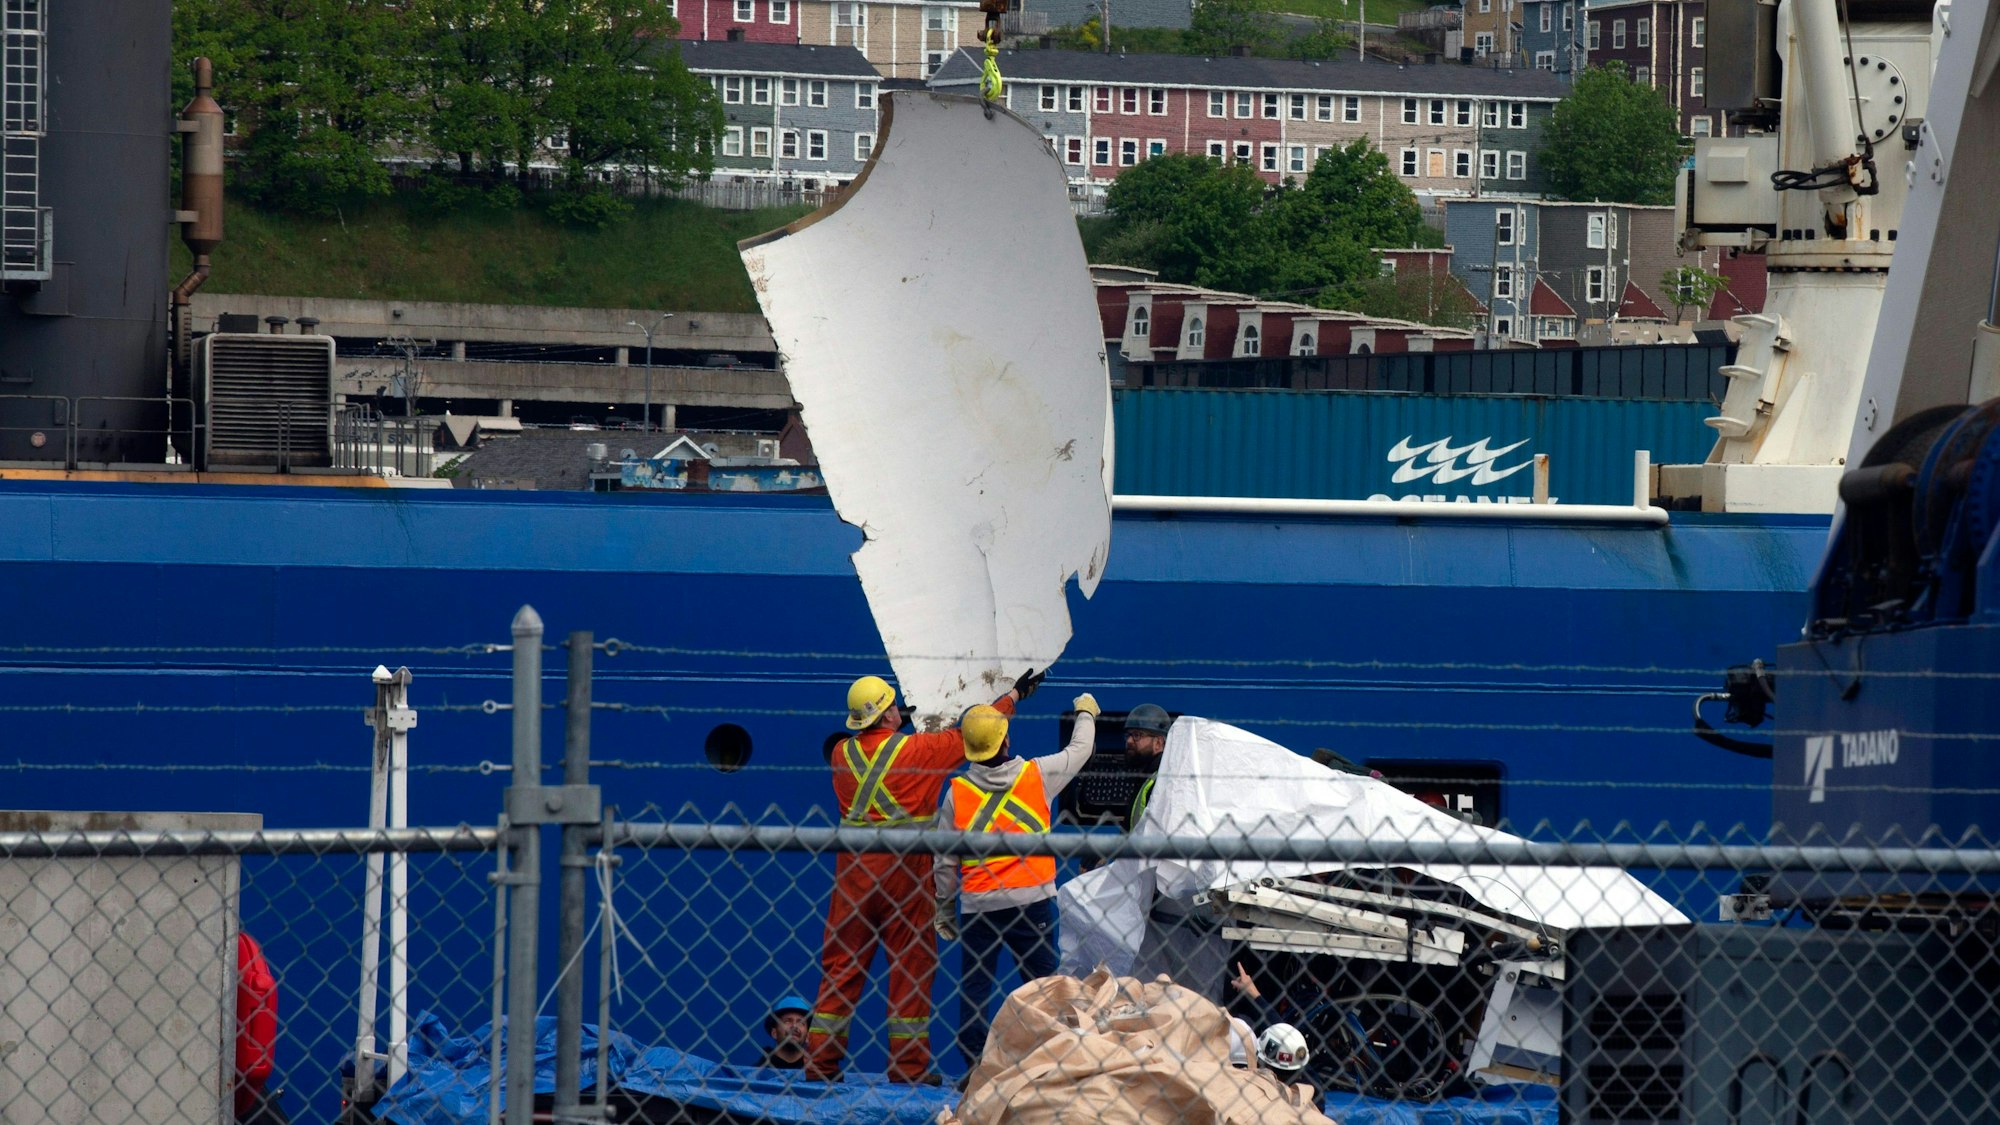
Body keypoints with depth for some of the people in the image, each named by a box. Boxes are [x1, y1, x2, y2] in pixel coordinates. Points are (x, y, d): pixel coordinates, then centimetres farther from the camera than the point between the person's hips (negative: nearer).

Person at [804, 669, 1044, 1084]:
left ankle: (820, 1058, 6)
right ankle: (909, 1063, 3)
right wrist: (1014, 695, 16)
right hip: (904, 873, -4)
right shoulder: (918, 750, -8)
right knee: (912, 963, 3)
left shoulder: (843, 753, 2)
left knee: (840, 963, 8)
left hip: (853, 870, 4)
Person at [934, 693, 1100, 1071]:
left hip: (977, 905, 1)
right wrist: (1086, 713, 36)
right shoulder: (1037, 774, -3)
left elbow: (946, 860, 3)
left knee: (973, 986, 5)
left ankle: (976, 1064, 0)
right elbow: (1079, 750, 16)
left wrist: (944, 909, 14)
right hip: (1031, 898, -1)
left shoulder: (957, 791, -1)